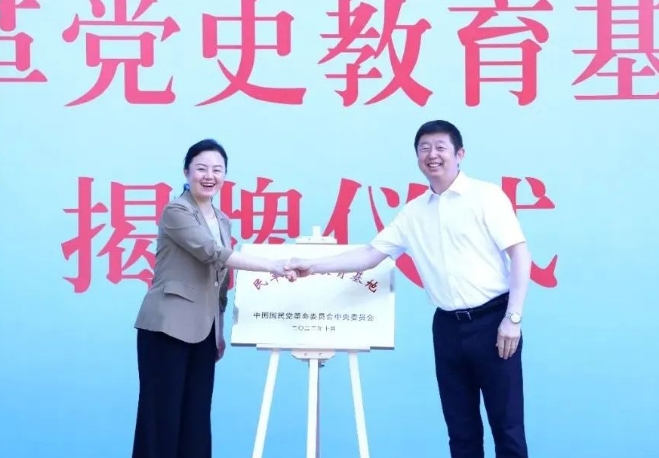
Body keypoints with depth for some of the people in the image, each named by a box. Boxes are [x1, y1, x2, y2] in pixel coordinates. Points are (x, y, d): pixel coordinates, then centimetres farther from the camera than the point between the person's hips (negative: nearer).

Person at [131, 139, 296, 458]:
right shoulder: (176, 211, -7)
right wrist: (272, 266, -25)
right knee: (162, 415, -6)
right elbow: (212, 253, -21)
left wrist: (220, 331, 17)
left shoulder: (223, 221, 17)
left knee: (197, 417, 6)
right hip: (168, 325, -7)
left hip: (204, 331, 7)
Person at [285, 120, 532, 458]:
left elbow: (520, 253, -7)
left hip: (491, 319, -5)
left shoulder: (486, 195, -3)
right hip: (447, 325, 5)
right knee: (460, 426, 10)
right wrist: (315, 266, -1)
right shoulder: (414, 212, 11)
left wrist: (513, 316, -14)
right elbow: (371, 255, 10)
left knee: (506, 424, -1)